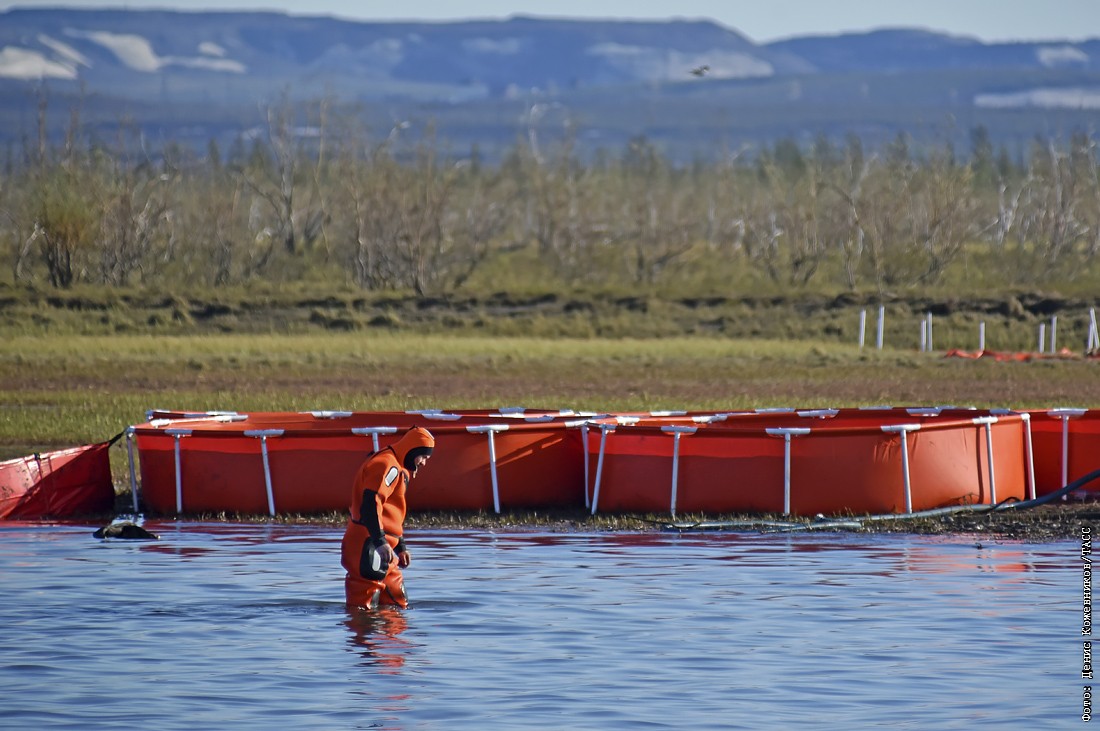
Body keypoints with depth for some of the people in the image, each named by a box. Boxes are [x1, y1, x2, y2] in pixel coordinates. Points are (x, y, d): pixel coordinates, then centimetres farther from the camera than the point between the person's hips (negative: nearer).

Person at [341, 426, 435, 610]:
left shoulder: (398, 470, 24)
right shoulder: (387, 465, -12)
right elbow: (370, 502, -24)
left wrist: (401, 547, 27)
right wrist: (380, 541, -29)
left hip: (382, 547, 11)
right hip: (367, 546, -11)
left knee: (397, 603, 13)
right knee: (363, 607, -12)